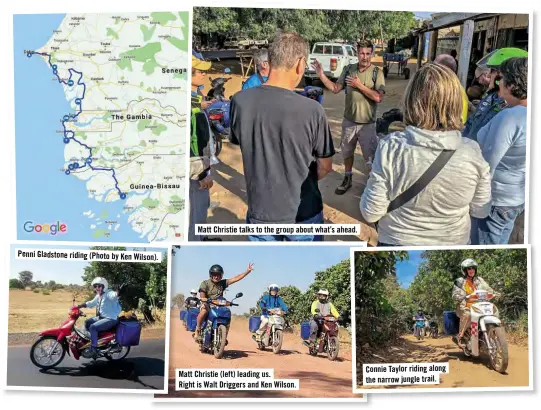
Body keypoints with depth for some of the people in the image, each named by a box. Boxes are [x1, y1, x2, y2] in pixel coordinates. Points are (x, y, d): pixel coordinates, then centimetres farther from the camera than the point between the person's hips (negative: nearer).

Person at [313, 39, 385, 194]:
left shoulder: (377, 72, -11)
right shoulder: (348, 69, -1)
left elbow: (379, 98, -20)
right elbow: (335, 89, 2)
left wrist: (359, 85, -22)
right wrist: (321, 75, -8)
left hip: (367, 123, -4)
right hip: (349, 121, 4)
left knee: (370, 156, 3)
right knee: (347, 152, 20)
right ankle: (348, 179, 39)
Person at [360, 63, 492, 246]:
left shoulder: (391, 147, -25)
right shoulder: (472, 152, -18)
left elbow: (371, 213, -18)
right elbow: (480, 210, -4)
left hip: (398, 241, -1)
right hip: (453, 241, 2)